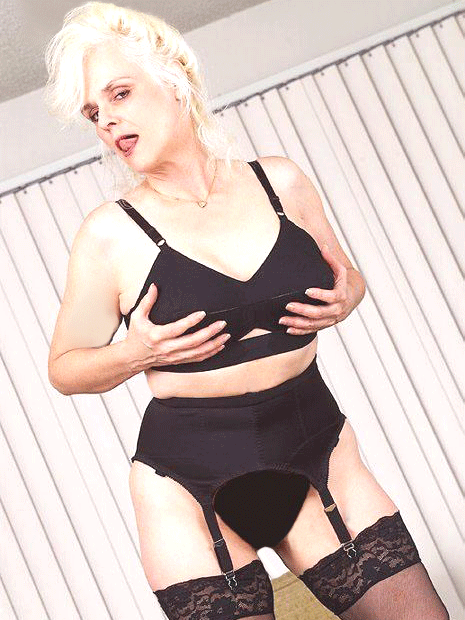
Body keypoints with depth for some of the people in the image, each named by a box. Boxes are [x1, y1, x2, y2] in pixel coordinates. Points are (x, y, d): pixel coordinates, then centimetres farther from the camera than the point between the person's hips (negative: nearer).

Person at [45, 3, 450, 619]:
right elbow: (64, 367, 5)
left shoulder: (279, 181, 2)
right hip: (188, 481, -2)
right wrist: (135, 353, -14)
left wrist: (344, 300, -3)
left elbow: (345, 274, 19)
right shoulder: (111, 233, -6)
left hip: (317, 452, 3)